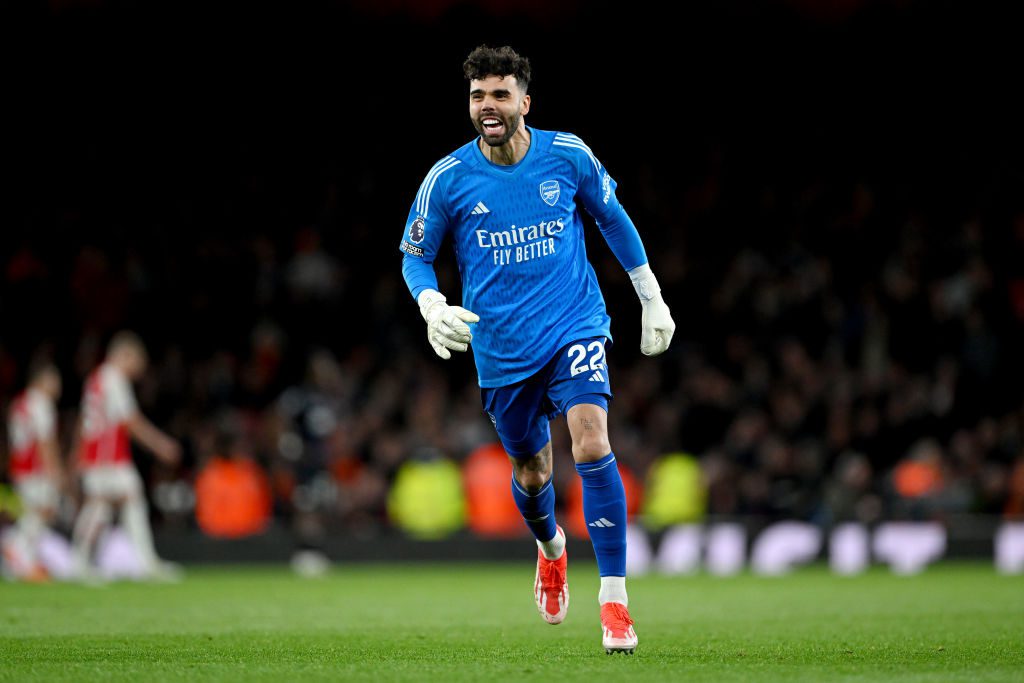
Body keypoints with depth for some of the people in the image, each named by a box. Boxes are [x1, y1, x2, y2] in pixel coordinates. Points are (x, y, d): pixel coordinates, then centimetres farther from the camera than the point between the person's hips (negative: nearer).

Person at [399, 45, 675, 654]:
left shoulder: (568, 156, -4)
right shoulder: (448, 179, -6)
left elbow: (613, 218, 13)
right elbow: (415, 255, 6)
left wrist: (653, 299, 16)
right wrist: (432, 306, -15)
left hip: (575, 327, -1)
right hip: (501, 347, 1)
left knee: (592, 446, -22)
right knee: (531, 474, 13)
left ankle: (615, 602, -17)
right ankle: (551, 547, 50)